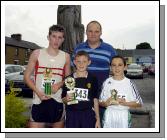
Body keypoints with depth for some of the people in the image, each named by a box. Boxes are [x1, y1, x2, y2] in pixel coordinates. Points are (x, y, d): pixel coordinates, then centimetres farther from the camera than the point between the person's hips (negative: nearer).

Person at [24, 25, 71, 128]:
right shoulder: (37, 54, 0)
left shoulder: (66, 57, 4)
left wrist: (59, 84, -10)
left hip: (58, 101, 2)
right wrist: (38, 92, -12)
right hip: (39, 100, -1)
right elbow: (27, 76, 2)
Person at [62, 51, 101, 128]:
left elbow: (95, 100, 4)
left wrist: (97, 118, 3)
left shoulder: (92, 79, -1)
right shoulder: (69, 79, -2)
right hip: (72, 115, 0)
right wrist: (66, 99, -17)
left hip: (88, 115, 0)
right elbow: (63, 99, 6)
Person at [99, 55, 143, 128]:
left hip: (124, 116, -1)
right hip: (109, 116, 1)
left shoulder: (129, 83, -5)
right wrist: (106, 103, -15)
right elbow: (100, 102, 6)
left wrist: (125, 103, -17)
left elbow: (139, 103, -2)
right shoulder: (107, 82, -1)